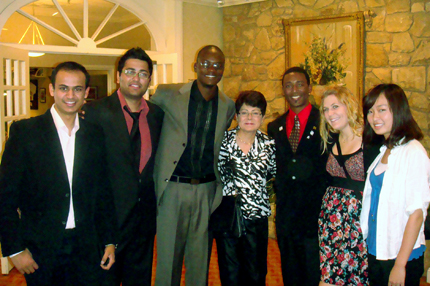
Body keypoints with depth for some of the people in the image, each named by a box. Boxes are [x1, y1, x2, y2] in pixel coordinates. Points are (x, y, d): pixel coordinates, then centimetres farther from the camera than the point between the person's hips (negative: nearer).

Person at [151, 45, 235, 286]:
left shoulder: (228, 106, 7)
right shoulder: (167, 94, -4)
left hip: (207, 191, 3)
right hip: (173, 188, -2)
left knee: (200, 259, 12)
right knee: (168, 256, 6)